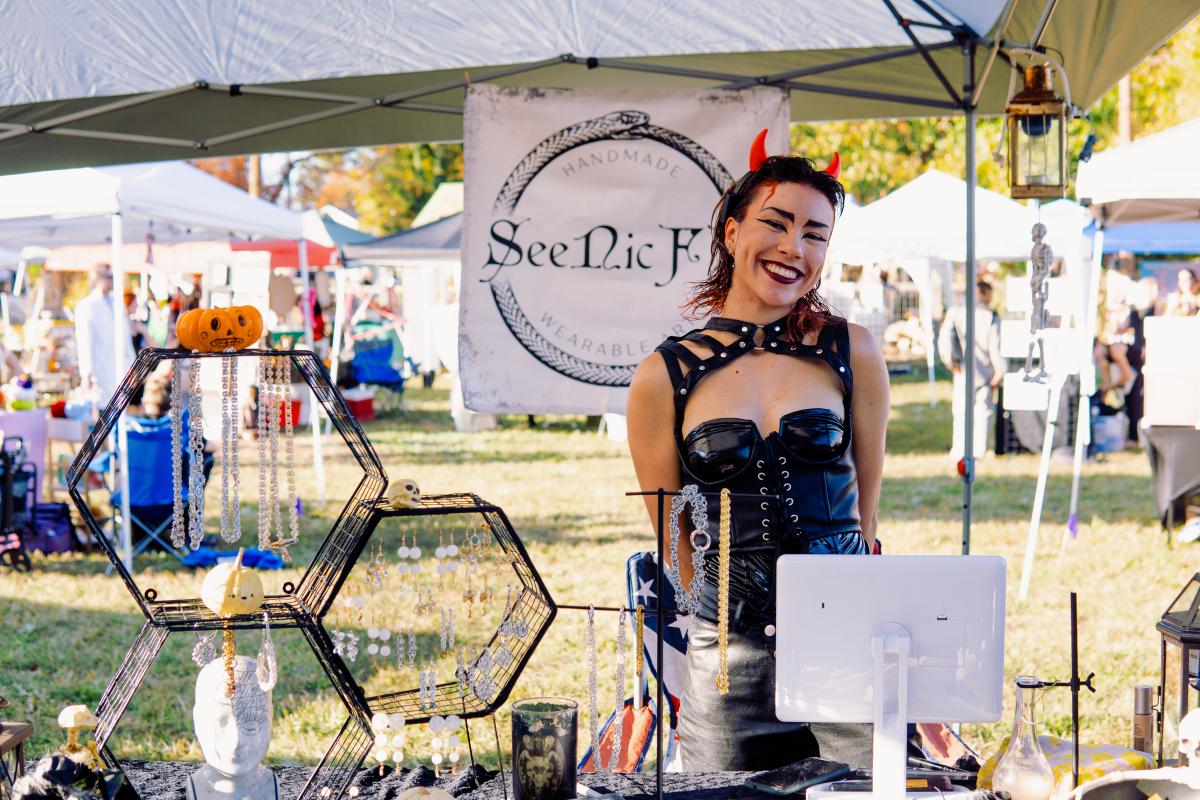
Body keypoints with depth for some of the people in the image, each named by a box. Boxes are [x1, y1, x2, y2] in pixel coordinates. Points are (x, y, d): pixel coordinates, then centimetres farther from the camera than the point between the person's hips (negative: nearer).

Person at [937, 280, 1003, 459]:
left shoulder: (956, 312, -2)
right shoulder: (991, 317, -5)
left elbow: (944, 341, -9)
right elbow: (995, 347, -7)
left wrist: (951, 363, 0)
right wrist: (999, 371, 0)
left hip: (964, 372, 0)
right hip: (985, 372, 0)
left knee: (961, 410, 9)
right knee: (983, 410, 11)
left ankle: (959, 450, 7)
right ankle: (979, 449, 9)